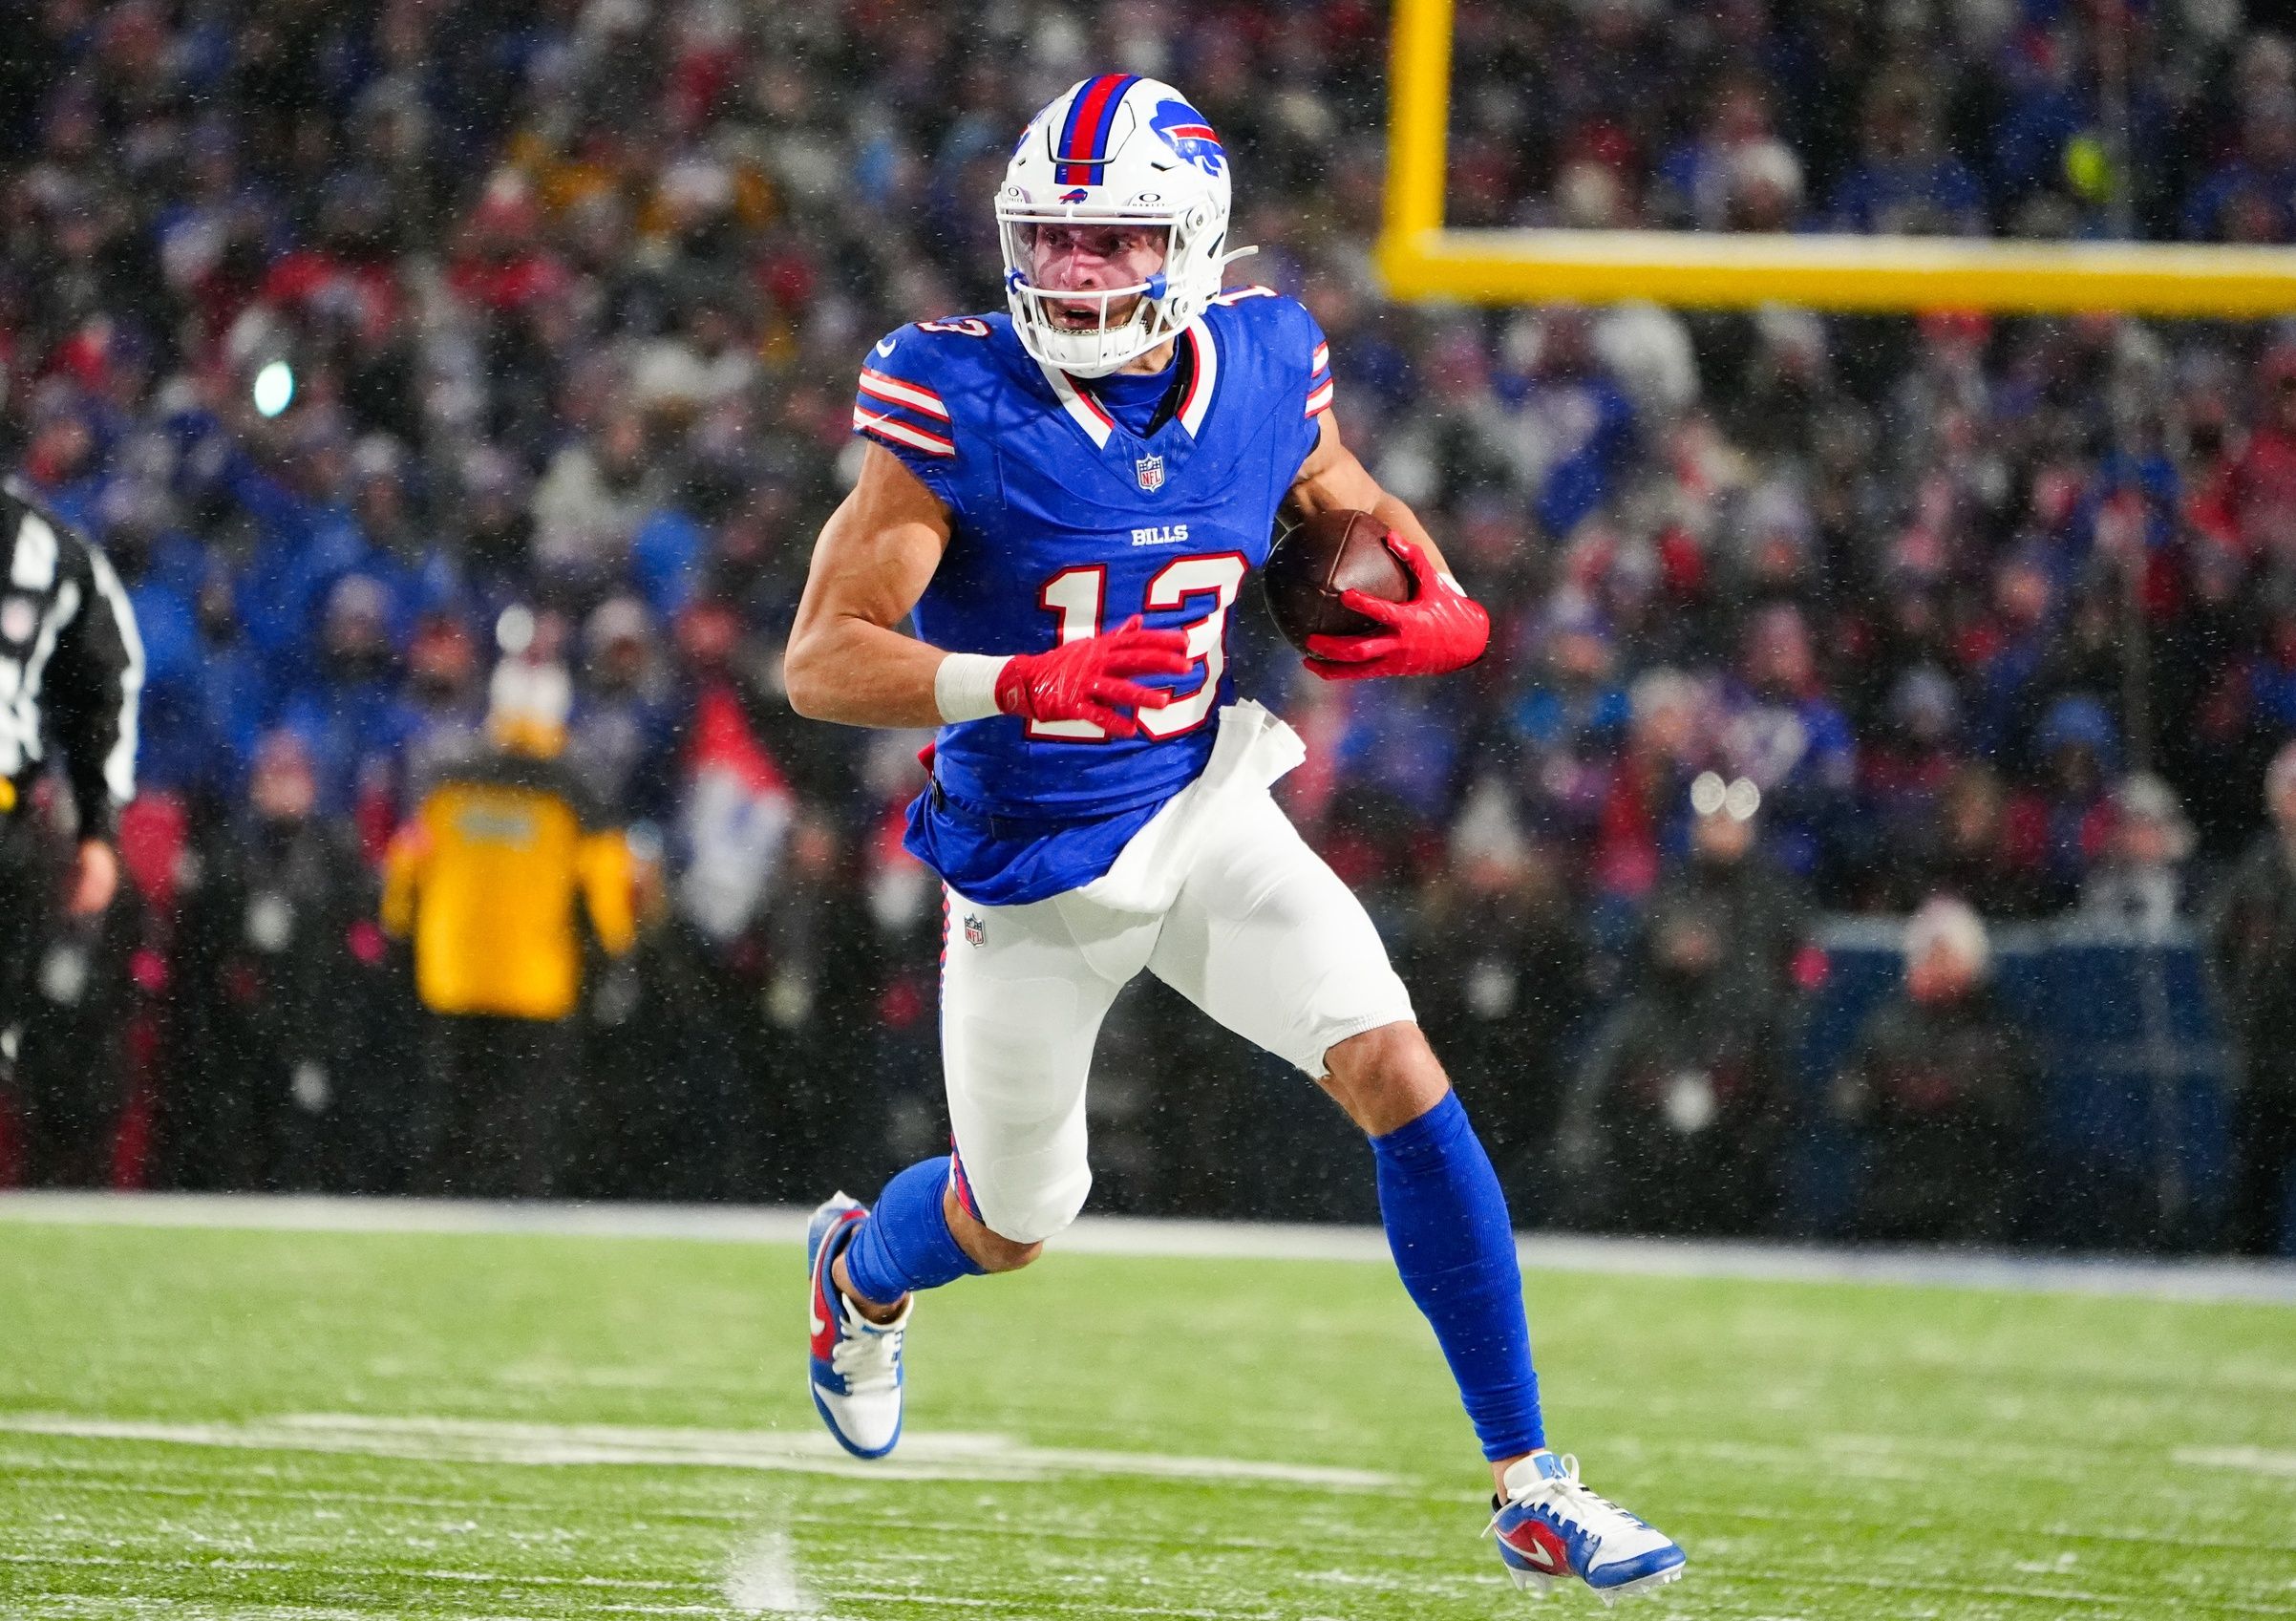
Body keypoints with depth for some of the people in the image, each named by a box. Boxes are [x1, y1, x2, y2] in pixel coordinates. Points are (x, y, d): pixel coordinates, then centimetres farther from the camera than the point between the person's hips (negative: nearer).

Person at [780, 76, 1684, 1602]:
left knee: (1397, 1073, -17)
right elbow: (821, 661, -22)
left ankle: (1530, 1486, -10)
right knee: (1012, 1227, 14)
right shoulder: (960, 405, -20)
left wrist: (1443, 611, -7)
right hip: (1033, 865, -2)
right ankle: (859, 1269, 54)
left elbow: (1358, 513, 15)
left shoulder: (1263, 373, -7)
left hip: (1209, 816, 2)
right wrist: (1020, 686, -38)